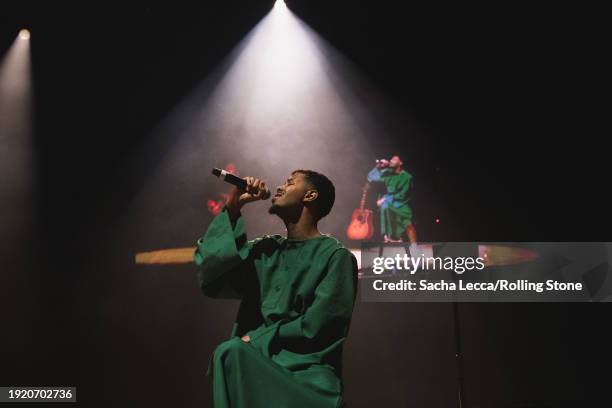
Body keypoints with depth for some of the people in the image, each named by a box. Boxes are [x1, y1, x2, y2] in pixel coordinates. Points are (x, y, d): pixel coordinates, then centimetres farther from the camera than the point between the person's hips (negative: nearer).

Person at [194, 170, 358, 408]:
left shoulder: (336, 256, -2)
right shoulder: (265, 249, 14)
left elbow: (315, 328, -10)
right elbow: (209, 279, 1)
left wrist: (256, 339, -6)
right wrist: (232, 209, 2)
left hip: (306, 367, -4)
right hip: (256, 357, 4)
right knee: (229, 353, -28)